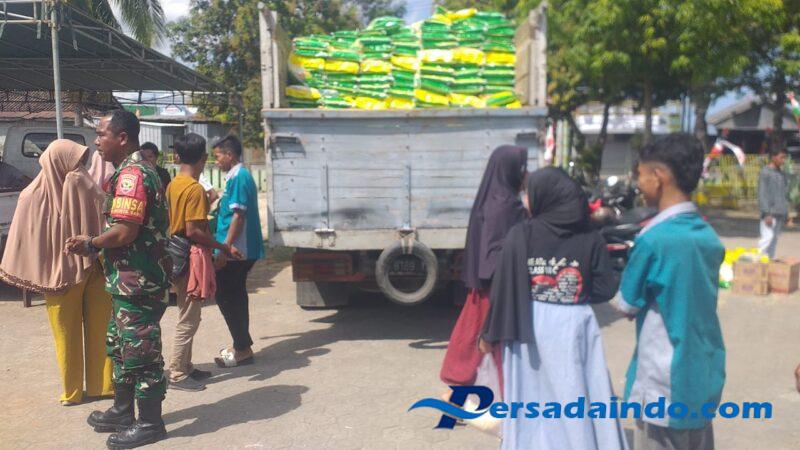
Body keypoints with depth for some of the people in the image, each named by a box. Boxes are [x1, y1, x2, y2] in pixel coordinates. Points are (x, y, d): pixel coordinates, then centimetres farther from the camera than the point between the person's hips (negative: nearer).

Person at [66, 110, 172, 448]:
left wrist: (91, 244, -7)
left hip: (137, 281, -11)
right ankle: (123, 411, 36)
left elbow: (124, 231, -25)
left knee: (140, 351, 0)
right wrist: (93, 243, 8)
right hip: (130, 279, 11)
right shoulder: (136, 170, 16)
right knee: (120, 346, 21)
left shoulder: (131, 174, -18)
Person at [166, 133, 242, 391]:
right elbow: (193, 231, -22)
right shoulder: (195, 188, -18)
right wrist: (223, 247, -14)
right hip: (192, 257, -9)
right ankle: (177, 375, 8)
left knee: (187, 315, 18)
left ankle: (185, 366, 27)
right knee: (188, 319, 0)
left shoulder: (173, 185, 9)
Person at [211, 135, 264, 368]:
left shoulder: (238, 178, -15)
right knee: (235, 296, 16)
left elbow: (238, 216, -22)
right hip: (242, 250, 10)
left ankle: (242, 348, 3)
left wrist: (225, 249, -22)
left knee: (226, 297, -4)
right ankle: (242, 345, 25)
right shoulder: (239, 176, 15)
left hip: (236, 251, -10)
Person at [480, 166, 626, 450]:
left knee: (530, 398, 14)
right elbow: (605, 290, -4)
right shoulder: (590, 238, -3)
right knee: (576, 397, 10)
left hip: (528, 326, -1)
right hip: (574, 326, 1)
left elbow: (503, 287, -8)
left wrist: (490, 333, 1)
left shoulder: (520, 235, -8)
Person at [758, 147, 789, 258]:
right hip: (770, 213, -7)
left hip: (780, 213, 7)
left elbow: (785, 193, 20)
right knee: (768, 237, -15)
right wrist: (767, 213, -17)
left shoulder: (782, 174, 15)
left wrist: (786, 212, 15)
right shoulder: (765, 172, -8)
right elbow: (762, 194, -12)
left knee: (774, 240, 9)